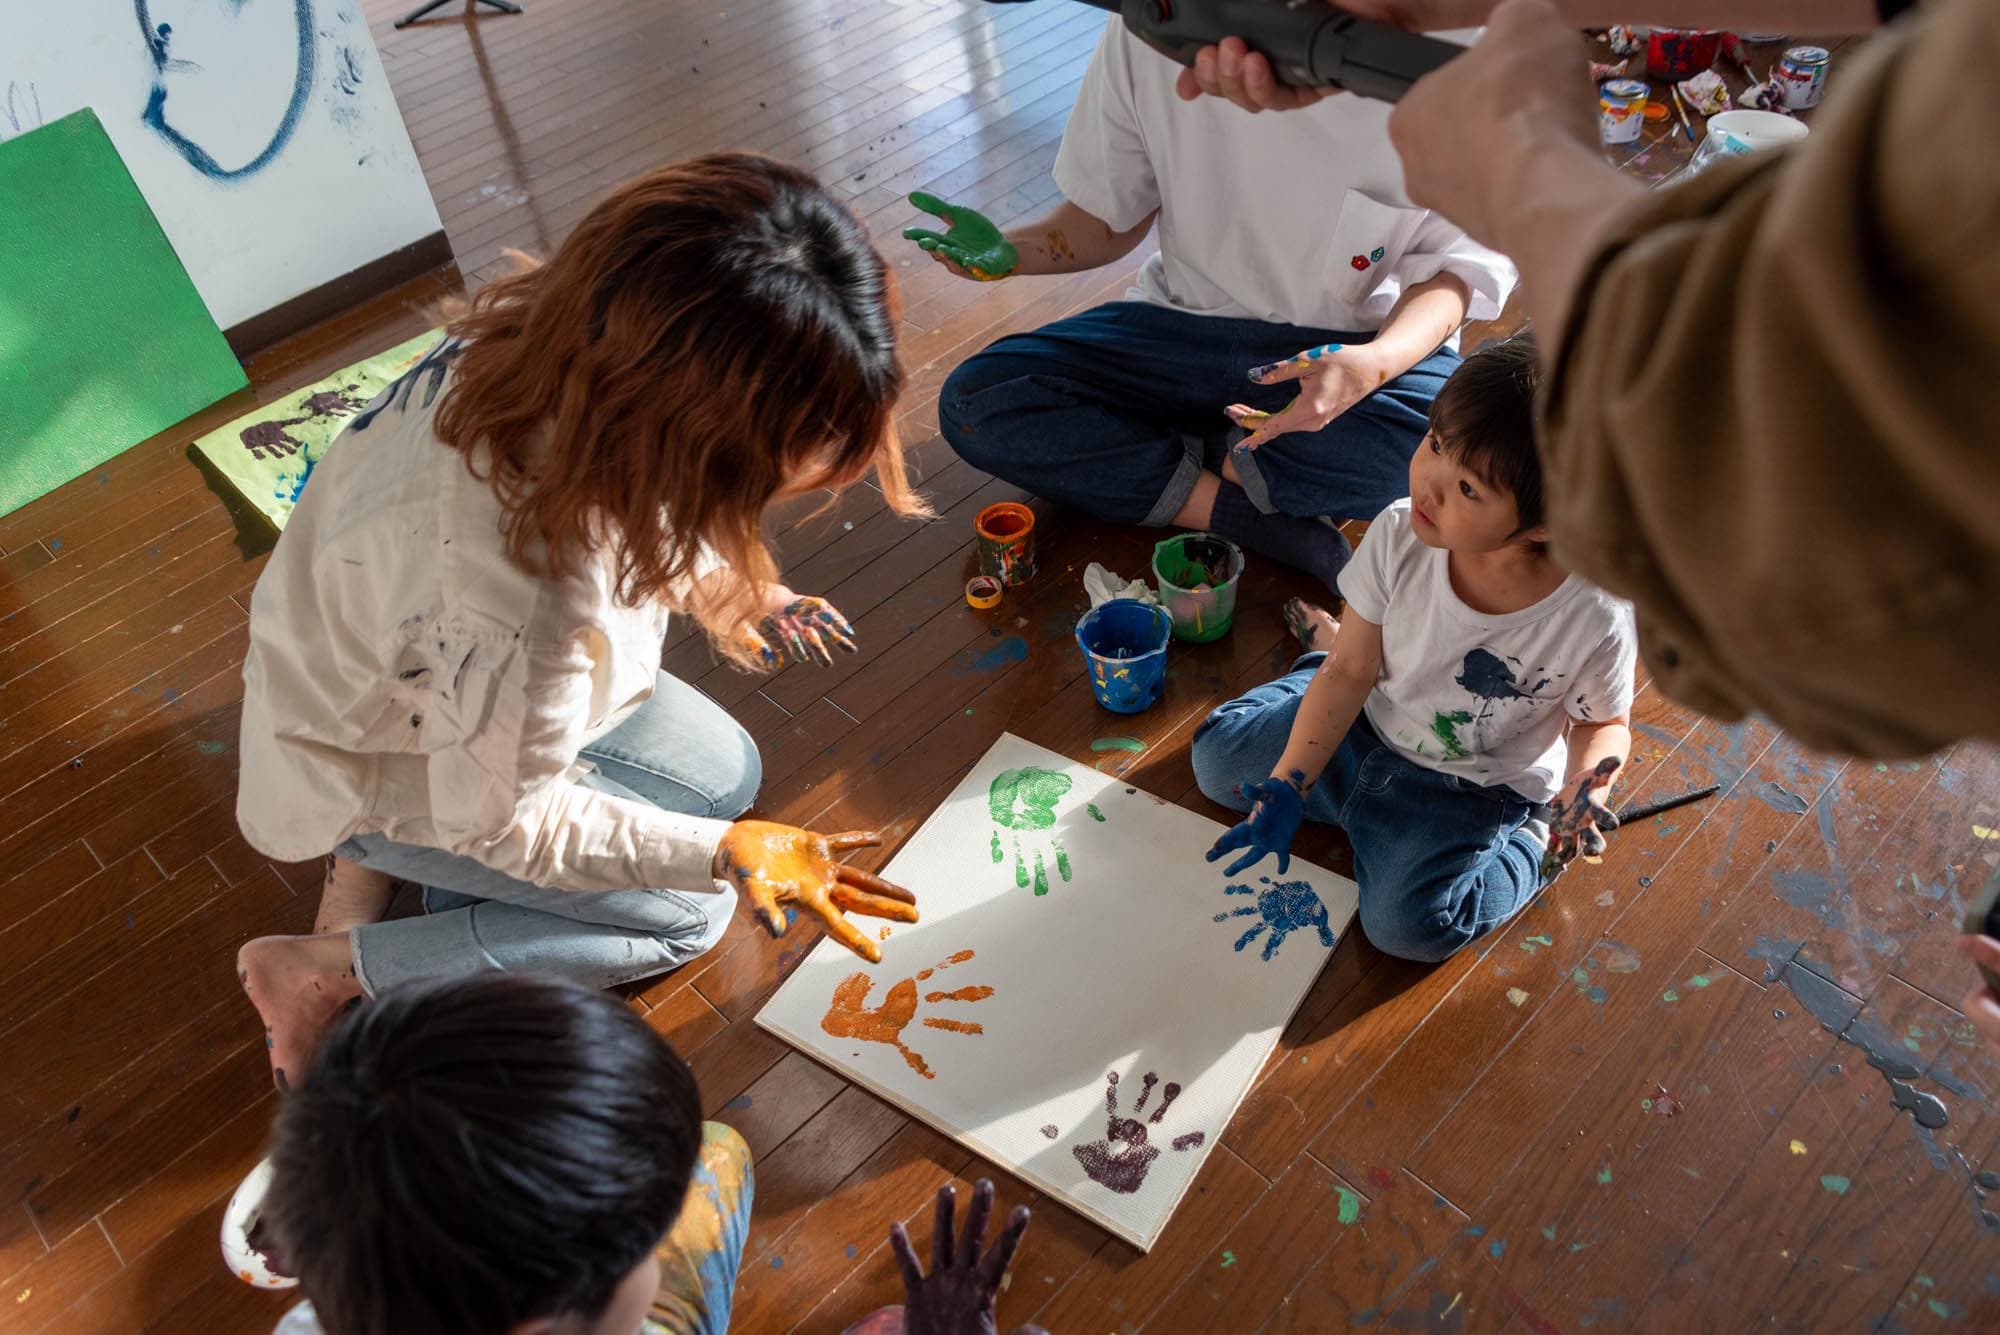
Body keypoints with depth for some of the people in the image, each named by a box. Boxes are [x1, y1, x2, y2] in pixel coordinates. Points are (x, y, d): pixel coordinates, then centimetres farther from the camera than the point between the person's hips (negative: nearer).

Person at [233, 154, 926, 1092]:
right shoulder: (515, 610, -46)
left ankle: (382, 860, 14)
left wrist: (729, 589, -6)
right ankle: (329, 972, 4)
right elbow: (505, 821, -25)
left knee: (723, 775, 13)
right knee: (685, 913, 0)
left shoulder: (561, 333, -27)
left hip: (436, 673, 7)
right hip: (375, 768, -7)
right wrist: (723, 854, -26)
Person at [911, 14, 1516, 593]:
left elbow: (1459, 262, -10)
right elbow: (1109, 215, 2)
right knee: (972, 403, -17)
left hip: (1362, 338, -2)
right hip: (1186, 323, 3)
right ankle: (1253, 513, -20)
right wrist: (1010, 251, -19)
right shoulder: (1145, 33, -12)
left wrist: (1374, 362, -31)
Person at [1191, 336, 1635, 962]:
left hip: (1474, 788, -3)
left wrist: (1585, 787, -32)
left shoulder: (1595, 618, -31)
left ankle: (1525, 843, 10)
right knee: (1216, 756, 5)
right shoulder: (1399, 536, -24)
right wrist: (1288, 784, -18)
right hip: (1367, 722, 3)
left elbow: (1603, 723, -9)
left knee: (1407, 925, -19)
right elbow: (1352, 673, -13)